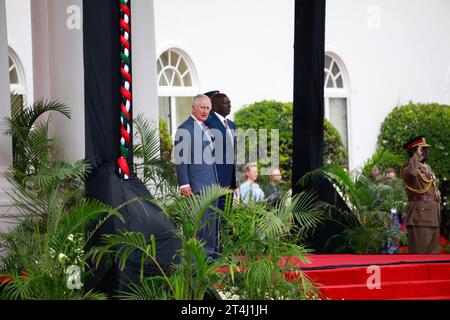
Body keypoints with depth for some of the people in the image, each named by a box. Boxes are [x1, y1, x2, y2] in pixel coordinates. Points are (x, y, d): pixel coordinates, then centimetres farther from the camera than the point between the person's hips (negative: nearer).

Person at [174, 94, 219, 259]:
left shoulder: (206, 128, 18)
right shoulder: (185, 129, -10)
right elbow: (180, 159, -15)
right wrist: (184, 184, -20)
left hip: (211, 184, 9)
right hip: (197, 185, -9)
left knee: (212, 219, 12)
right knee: (199, 221, -7)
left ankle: (211, 252, 20)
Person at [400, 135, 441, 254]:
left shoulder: (428, 168, 21)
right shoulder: (407, 167, -5)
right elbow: (410, 172, -33)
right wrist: (418, 154, -20)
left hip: (433, 218, 8)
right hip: (419, 217, -8)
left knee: (433, 252, 9)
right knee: (419, 253, -10)